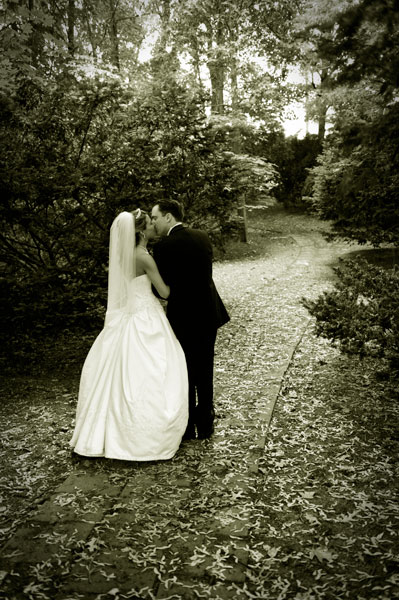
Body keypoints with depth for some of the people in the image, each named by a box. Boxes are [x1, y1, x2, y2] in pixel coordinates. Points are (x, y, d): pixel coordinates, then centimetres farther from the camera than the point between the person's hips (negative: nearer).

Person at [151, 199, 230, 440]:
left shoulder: (164, 246, -15)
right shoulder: (203, 236, 4)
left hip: (183, 317, -6)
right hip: (209, 313, 6)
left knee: (185, 374, 8)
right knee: (204, 373, 16)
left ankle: (187, 428, 19)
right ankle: (205, 425, 26)